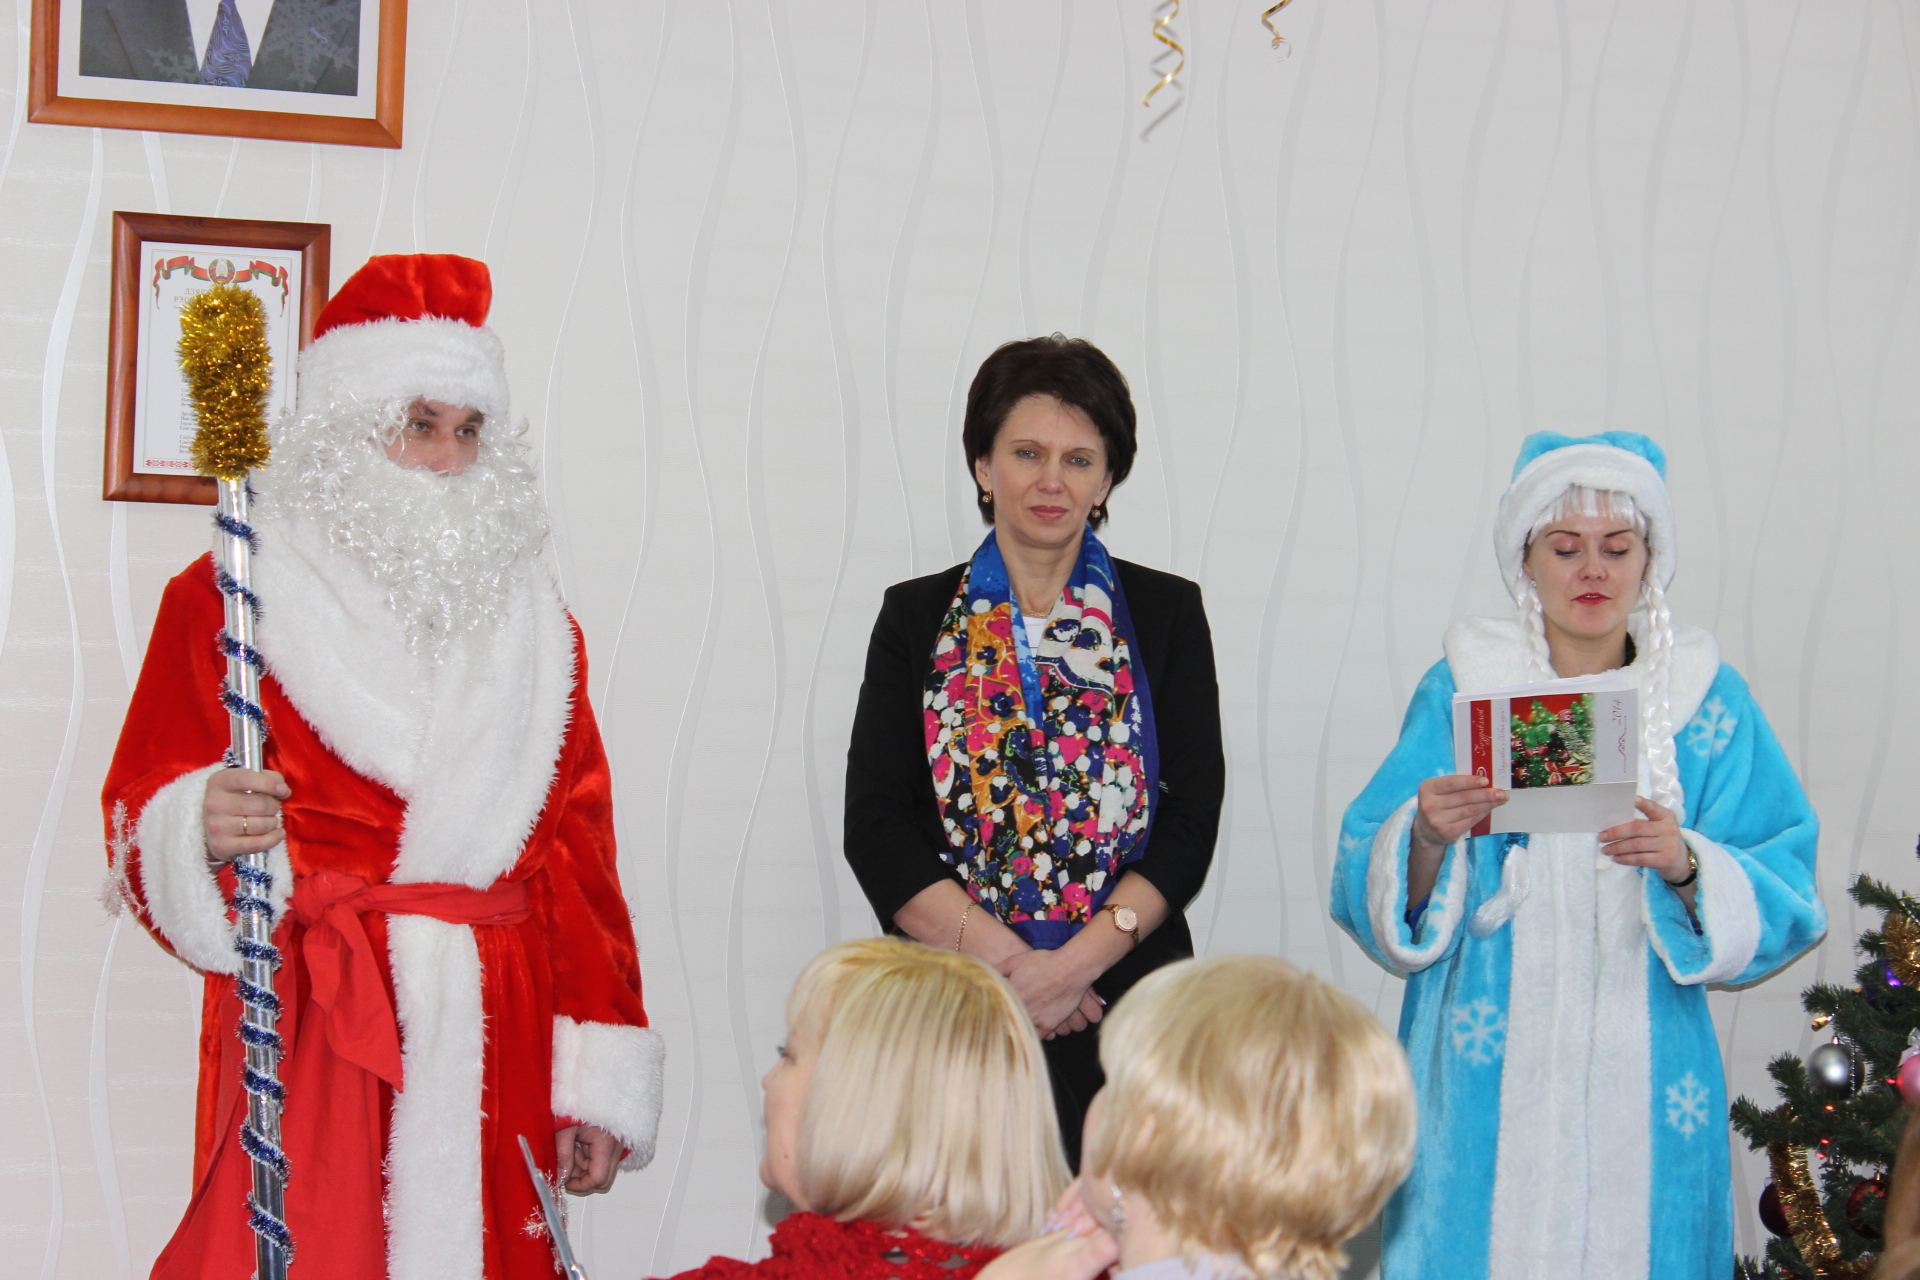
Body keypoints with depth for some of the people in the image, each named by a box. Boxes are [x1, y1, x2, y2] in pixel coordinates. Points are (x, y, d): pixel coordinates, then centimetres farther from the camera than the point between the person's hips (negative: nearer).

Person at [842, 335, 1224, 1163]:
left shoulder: (1164, 614, 9)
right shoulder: (918, 618, 9)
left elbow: (1192, 816, 1)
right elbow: (874, 826, 2)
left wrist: (1075, 963, -12)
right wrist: (1006, 961, -10)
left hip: (1127, 1001, 0)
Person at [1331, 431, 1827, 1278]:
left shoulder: (1706, 698, 5)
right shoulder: (1463, 689, 3)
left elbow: (1780, 907, 0)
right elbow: (1372, 896, -2)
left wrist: (1687, 866, -19)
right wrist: (1426, 836, -22)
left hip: (1644, 1074, 1)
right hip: (1488, 1073, -1)